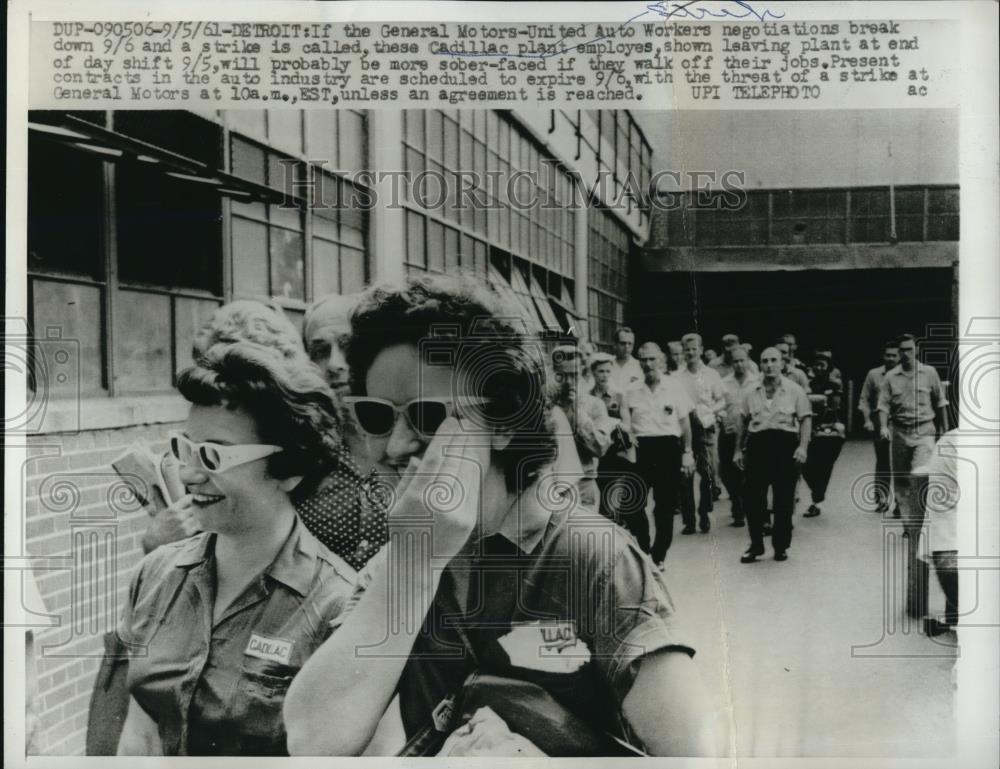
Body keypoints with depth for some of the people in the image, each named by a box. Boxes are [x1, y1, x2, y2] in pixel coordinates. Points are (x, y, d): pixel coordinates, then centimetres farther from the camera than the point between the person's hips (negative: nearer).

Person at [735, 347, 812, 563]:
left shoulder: (794, 390, 2)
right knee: (753, 496, -1)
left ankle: (781, 546, 17)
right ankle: (756, 545, 12)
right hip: (757, 443, 2)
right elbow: (743, 421, 15)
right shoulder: (750, 392, 9)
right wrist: (739, 449, 13)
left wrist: (803, 446, -12)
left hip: (786, 443, -2)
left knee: (784, 499, 4)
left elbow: (806, 419, -1)